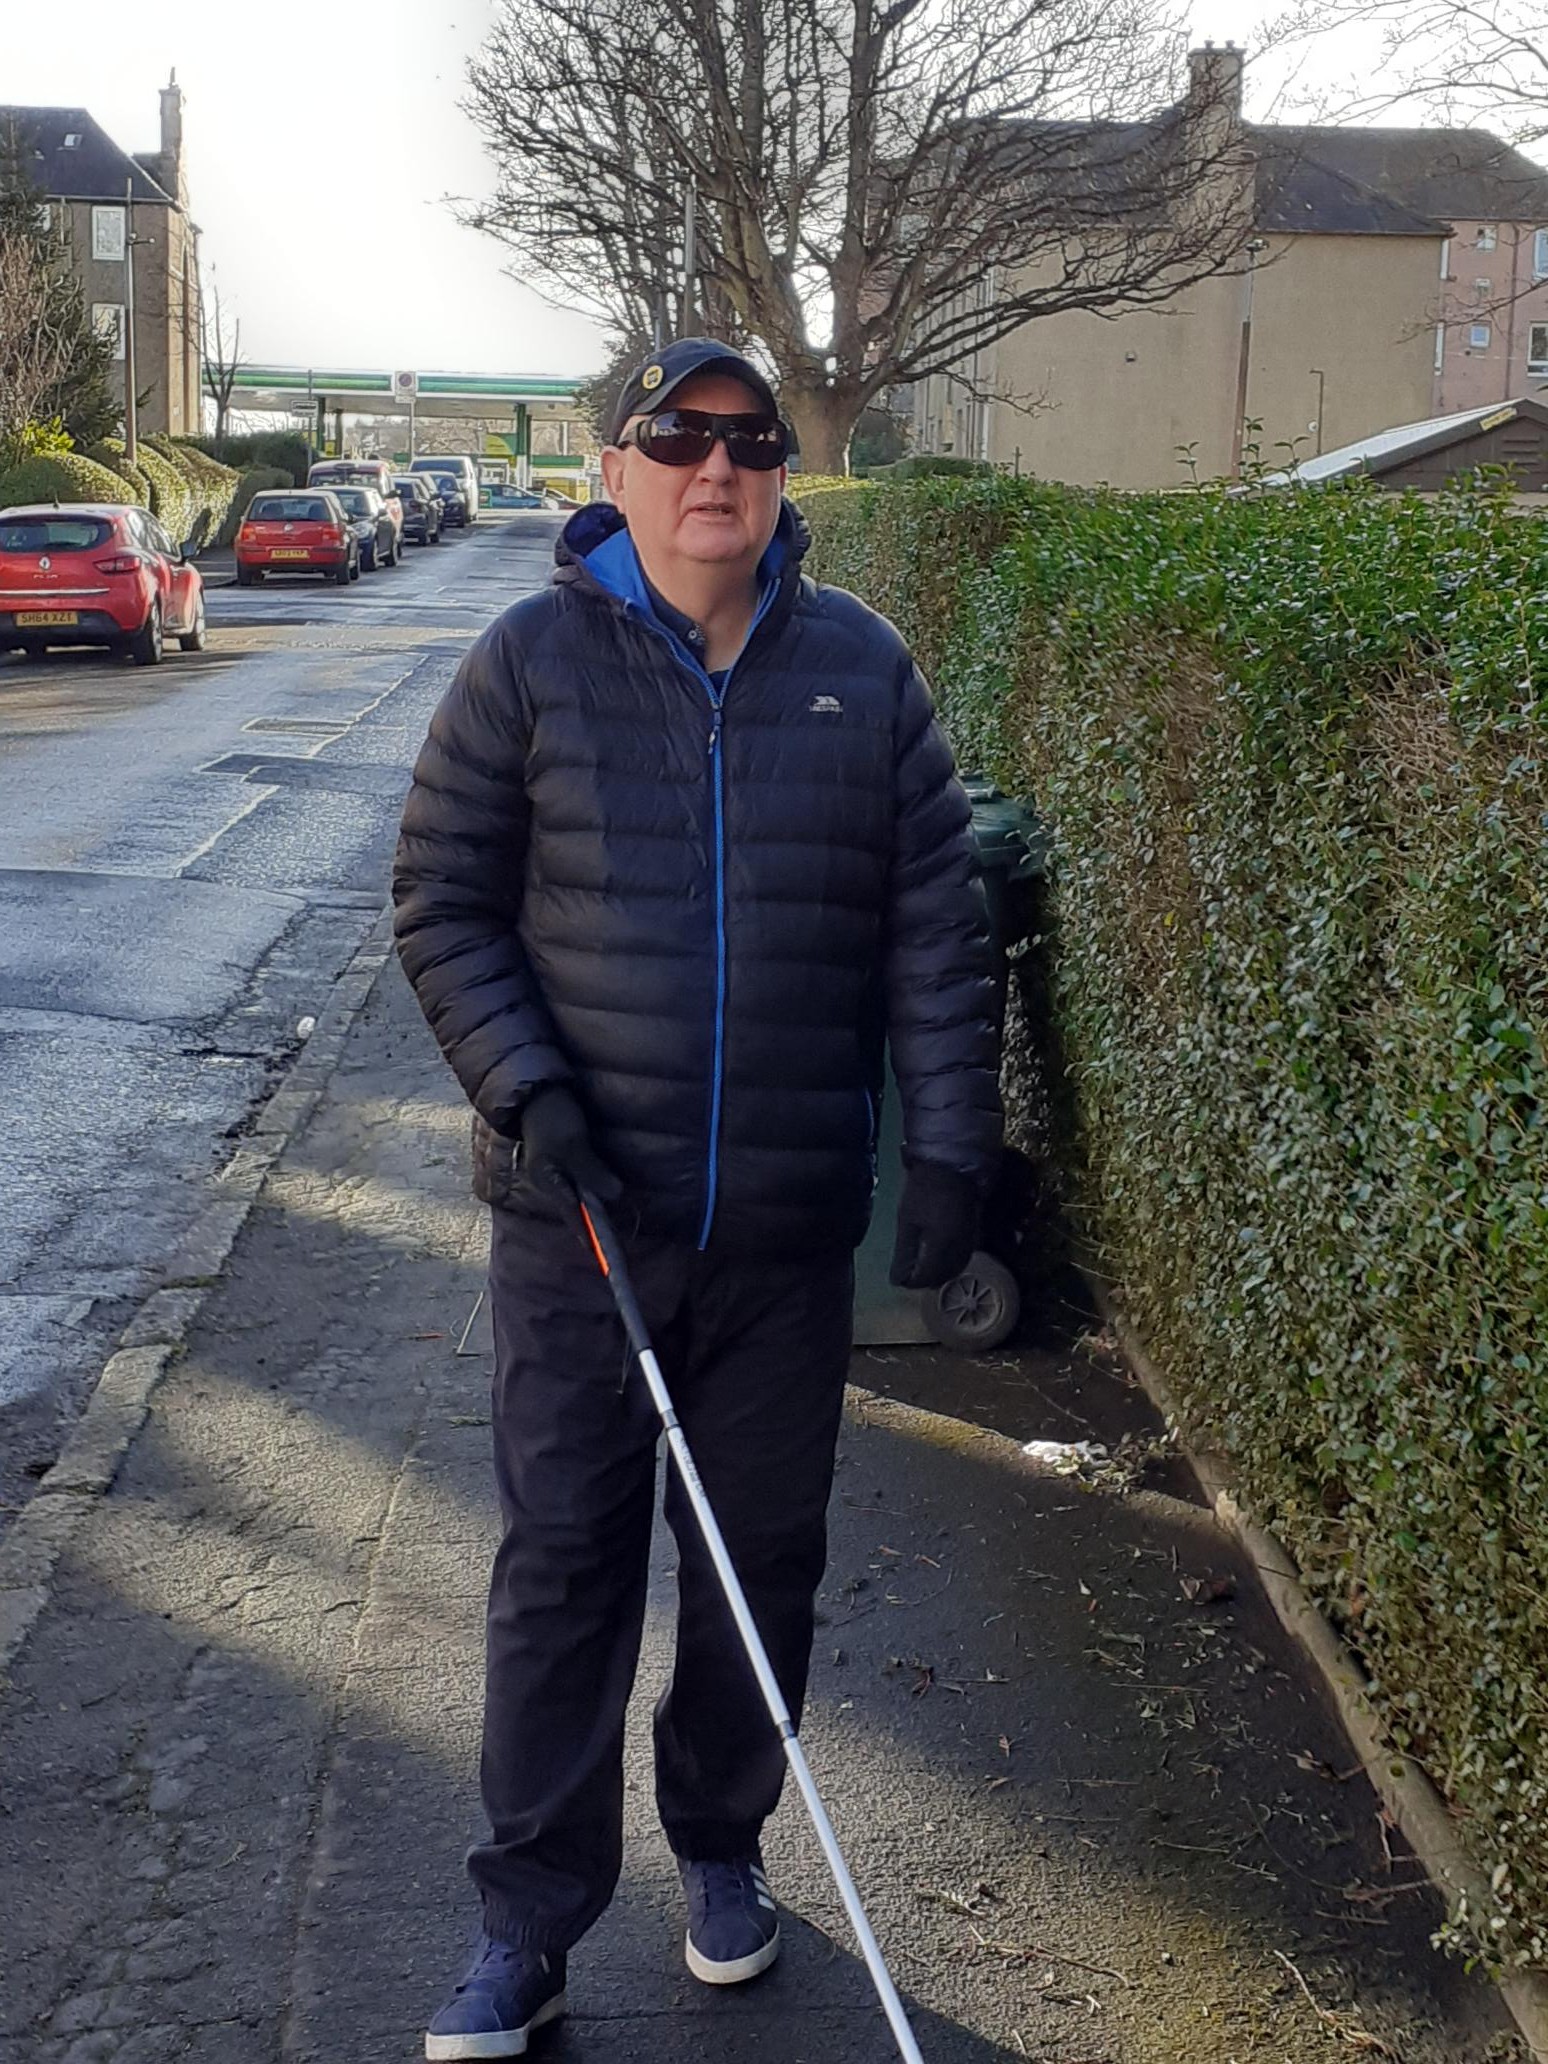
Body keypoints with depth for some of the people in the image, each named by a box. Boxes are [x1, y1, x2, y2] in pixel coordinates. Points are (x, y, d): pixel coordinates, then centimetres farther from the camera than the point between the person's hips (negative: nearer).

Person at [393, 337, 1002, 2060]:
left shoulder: (864, 671, 3)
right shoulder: (530, 662, -2)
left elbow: (934, 928, 4)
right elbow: (442, 904, 0)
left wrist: (949, 1144, -3)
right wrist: (525, 1092, -12)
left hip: (790, 1224, 2)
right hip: (577, 1213, -2)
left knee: (765, 1554, 13)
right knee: (562, 1562, 3)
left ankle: (721, 1845, 35)